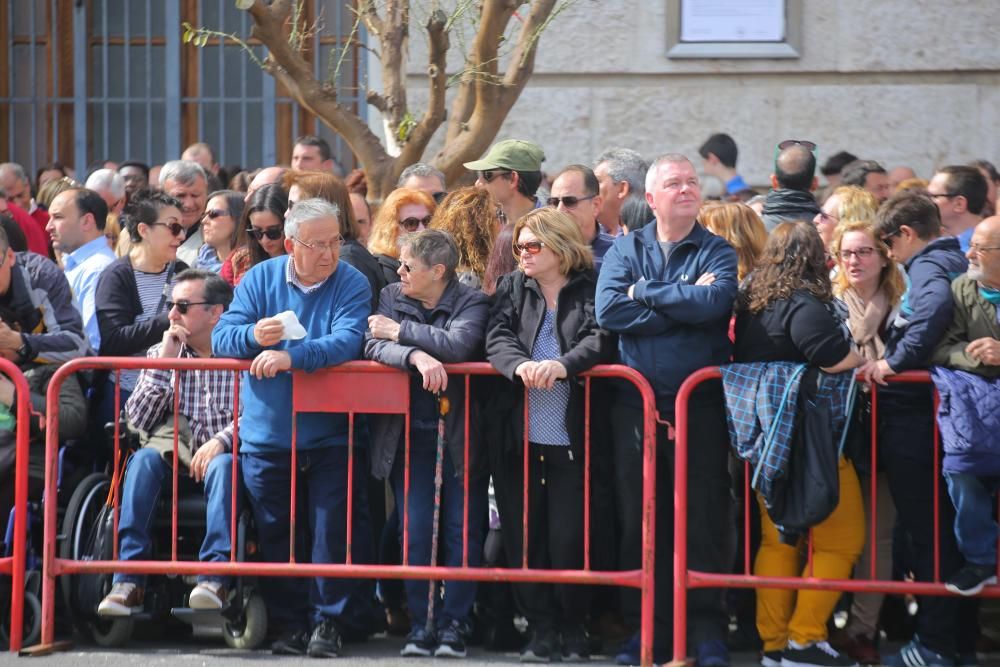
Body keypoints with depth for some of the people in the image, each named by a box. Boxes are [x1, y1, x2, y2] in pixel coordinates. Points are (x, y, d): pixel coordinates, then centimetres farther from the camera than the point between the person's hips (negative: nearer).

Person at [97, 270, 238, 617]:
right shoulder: (159, 355, 12)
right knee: (144, 459, -29)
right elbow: (137, 420, 1)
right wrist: (164, 365, -6)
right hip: (175, 460, 3)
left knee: (222, 465, -36)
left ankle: (215, 577, -44)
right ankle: (129, 580, -38)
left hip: (221, 456, -2)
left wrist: (222, 440, -26)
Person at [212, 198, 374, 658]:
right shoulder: (261, 279, 4)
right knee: (275, 534, 7)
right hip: (265, 433, 3)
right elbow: (222, 337, -2)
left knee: (331, 531, -5)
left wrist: (292, 356, -32)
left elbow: (347, 342, -21)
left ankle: (329, 621, 5)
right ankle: (291, 622, 17)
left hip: (330, 436, -3)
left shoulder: (352, 284, -5)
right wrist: (253, 335, -24)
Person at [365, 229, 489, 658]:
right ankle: (419, 624, 6)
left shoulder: (471, 302, -3)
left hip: (459, 433, -2)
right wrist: (415, 356, -27)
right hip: (409, 433, 2)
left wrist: (401, 331, -12)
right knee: (414, 531, -1)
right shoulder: (392, 297, 7)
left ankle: (453, 623, 5)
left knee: (463, 530, -2)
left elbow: (458, 344, -22)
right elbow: (374, 346, -8)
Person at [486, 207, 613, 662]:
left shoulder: (591, 291, 4)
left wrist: (562, 364, -29)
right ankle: (541, 628, 12)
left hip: (572, 437, -3)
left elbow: (600, 340, -11)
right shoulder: (512, 288, 14)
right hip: (519, 436, 3)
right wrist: (519, 365, -22)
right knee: (523, 534, 3)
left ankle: (573, 628, 11)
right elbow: (497, 338, -1)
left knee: (569, 536, -4)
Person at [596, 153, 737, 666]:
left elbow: (716, 302, -15)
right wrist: (683, 302, -10)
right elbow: (608, 311, -7)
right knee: (638, 517, 4)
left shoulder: (717, 252, 6)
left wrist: (646, 292, -8)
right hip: (636, 402, 2)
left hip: (700, 401, -2)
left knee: (704, 517, -3)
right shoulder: (626, 249, 10)